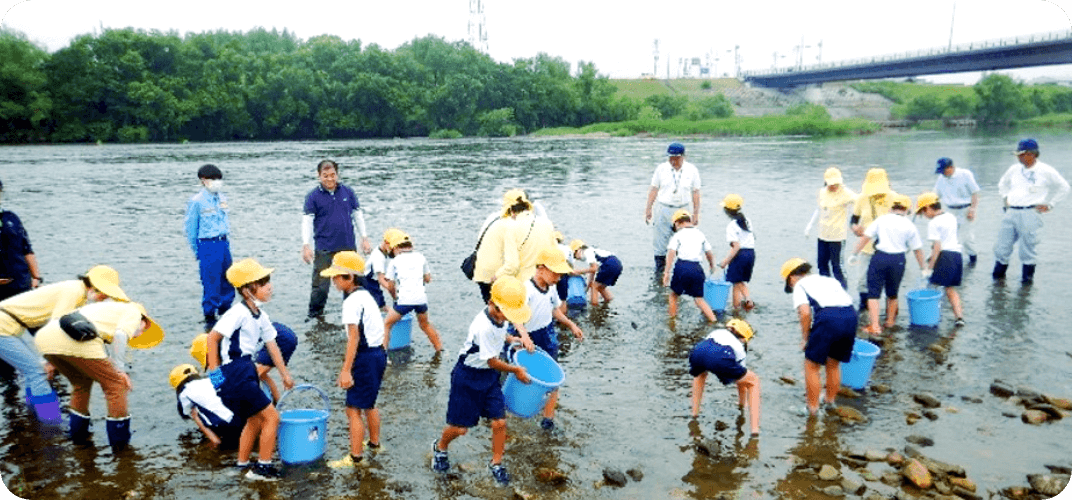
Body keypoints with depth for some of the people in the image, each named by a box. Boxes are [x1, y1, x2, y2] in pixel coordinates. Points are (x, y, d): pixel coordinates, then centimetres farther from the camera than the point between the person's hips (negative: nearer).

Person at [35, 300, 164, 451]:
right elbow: (120, 335, -4)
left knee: (82, 382, 31)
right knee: (115, 383, 8)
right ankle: (120, 442, 14)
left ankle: (79, 436, 39)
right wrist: (121, 370, 0)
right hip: (78, 342, -8)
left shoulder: (106, 308, 39)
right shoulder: (134, 312, 18)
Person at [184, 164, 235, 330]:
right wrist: (197, 251, 1)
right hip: (207, 246, -6)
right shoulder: (196, 202, -9)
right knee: (211, 283, -3)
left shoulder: (222, 198, 9)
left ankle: (225, 313, 30)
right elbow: (191, 228, -3)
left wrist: (224, 239, 17)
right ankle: (210, 318, 9)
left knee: (228, 281, 13)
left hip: (223, 243, 6)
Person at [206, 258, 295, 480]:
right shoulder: (239, 313, -17)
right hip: (234, 373, -10)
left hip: (246, 371, 10)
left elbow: (272, 346, 17)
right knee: (271, 416, -5)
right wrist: (214, 370, -18)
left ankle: (242, 465, 35)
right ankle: (263, 466, 5)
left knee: (255, 420, 23)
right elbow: (213, 337, -19)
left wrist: (285, 375, 20)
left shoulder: (260, 316, 11)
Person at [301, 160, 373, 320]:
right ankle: (315, 316, 11)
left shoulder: (347, 192, 5)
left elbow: (358, 215, 12)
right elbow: (307, 221, -6)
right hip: (324, 250, -3)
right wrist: (306, 245, -15)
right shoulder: (313, 196, -3)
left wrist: (365, 238, 9)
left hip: (348, 247, 3)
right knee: (320, 286, -5)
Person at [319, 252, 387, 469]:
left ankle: (356, 457, 4)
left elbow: (354, 337, -25)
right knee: (368, 403, 26)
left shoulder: (352, 301, -18)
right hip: (378, 353, 10)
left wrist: (346, 370, -26)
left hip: (366, 357, -10)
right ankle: (374, 443, 43)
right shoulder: (365, 295, 11)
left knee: (353, 409, -2)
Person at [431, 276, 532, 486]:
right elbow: (492, 361, -20)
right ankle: (440, 447, 39)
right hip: (468, 377, -7)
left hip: (489, 375, 7)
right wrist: (516, 370, -8)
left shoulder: (499, 316, -8)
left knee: (499, 422, 2)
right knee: (460, 427, 7)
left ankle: (496, 464, 23)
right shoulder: (483, 327, -32)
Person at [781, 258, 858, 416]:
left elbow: (805, 313, -6)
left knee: (811, 366, 12)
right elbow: (848, 301, 23)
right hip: (851, 315, 7)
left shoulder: (799, 285, 12)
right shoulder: (829, 280, 31)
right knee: (834, 364, 26)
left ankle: (813, 408, 19)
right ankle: (830, 402, 41)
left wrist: (805, 338, 6)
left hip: (828, 317, -7)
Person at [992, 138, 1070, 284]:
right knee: (1002, 245, 3)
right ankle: (998, 274, 16)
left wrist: (1049, 205, 2)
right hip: (1011, 212, 4)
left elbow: (1063, 187, 7)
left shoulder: (1045, 171, -1)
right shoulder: (1014, 169, 11)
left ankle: (1027, 276, 16)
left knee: (1028, 248, 1)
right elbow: (1002, 184, 30)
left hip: (1031, 214, -4)